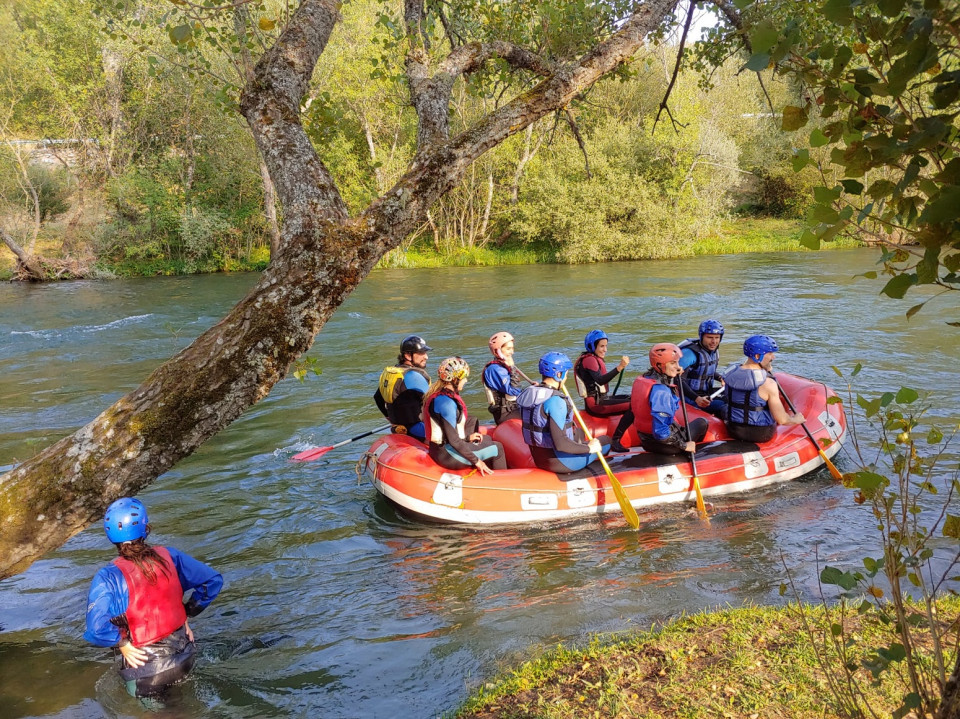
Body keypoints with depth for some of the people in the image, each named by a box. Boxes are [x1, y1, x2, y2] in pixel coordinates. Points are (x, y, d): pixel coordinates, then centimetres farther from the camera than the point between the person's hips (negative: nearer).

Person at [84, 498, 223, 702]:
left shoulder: (108, 578, -18)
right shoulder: (170, 556, -7)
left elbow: (97, 629, -27)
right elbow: (212, 581, 0)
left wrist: (121, 643, -9)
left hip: (145, 671, -3)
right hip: (184, 658, 3)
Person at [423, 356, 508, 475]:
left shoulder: (439, 394, 6)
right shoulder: (446, 402, -25)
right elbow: (453, 440, -25)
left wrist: (467, 437, 15)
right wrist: (476, 461, -19)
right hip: (448, 455, -10)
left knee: (487, 439, 25)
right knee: (498, 448, 1)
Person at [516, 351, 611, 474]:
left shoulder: (527, 394, 1)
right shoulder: (556, 401, -25)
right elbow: (560, 444, -29)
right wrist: (589, 448, -16)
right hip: (559, 463, -8)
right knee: (606, 441, 6)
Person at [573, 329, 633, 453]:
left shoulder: (595, 359, 19)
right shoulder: (589, 359, -14)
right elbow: (600, 380, -31)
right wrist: (619, 367, -40)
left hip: (601, 398, 11)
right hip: (595, 404, -11)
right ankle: (615, 441, -23)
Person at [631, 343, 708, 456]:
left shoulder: (643, 380, -1)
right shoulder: (661, 391, -28)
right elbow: (661, 433, -31)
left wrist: (674, 377, 5)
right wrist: (684, 445, -19)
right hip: (663, 445, -8)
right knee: (702, 422, 17)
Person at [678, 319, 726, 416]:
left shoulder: (714, 352, 8)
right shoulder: (690, 353, -20)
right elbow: (679, 380, -25)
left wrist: (722, 378, 8)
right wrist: (696, 398, -33)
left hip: (707, 394, 9)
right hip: (689, 397, -9)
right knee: (724, 408, -27)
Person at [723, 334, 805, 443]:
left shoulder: (730, 375, -8)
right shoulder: (768, 384, -24)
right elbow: (782, 420, -20)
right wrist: (796, 420, 4)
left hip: (733, 431, 5)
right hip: (761, 435, -5)